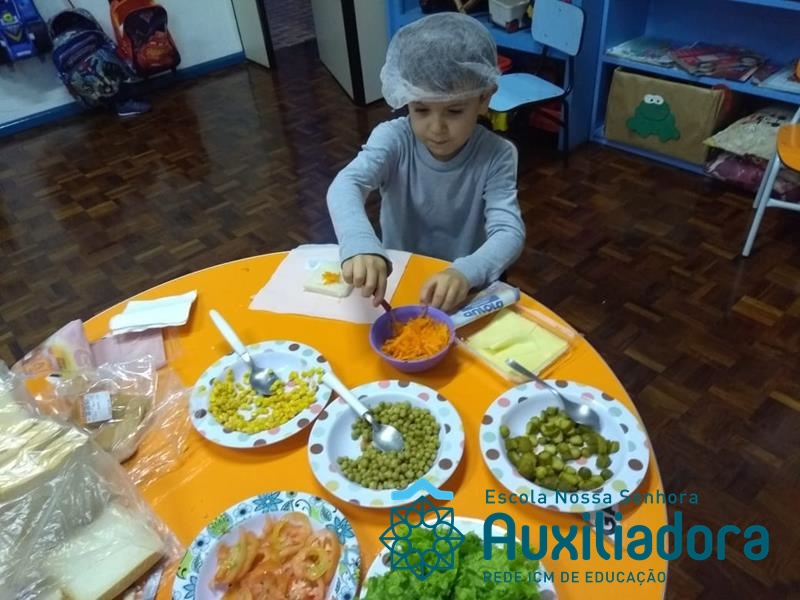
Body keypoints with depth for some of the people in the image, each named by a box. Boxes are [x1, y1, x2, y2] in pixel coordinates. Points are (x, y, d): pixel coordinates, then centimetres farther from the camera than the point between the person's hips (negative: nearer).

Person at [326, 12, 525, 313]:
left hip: (463, 290, 1)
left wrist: (465, 273, -43)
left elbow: (509, 233, -23)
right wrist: (360, 246, -49)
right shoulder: (393, 139, -13)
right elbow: (345, 186, -29)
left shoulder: (497, 156, -13)